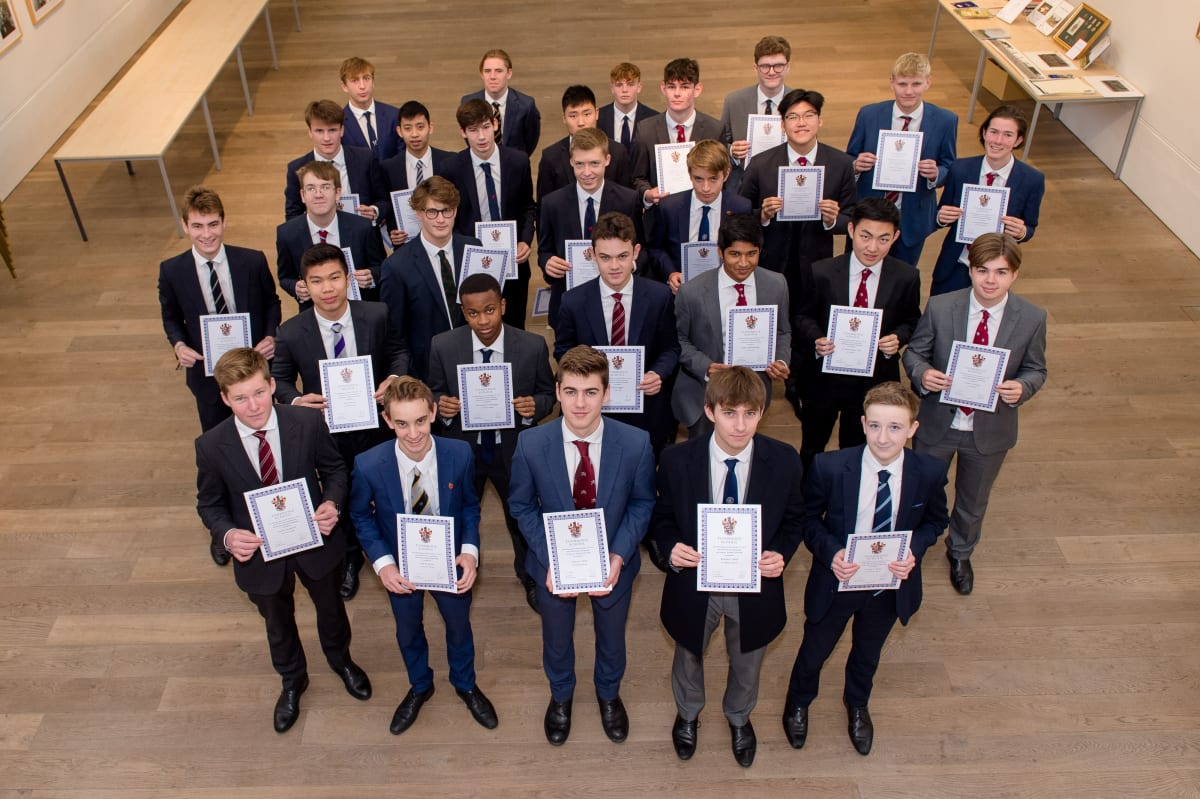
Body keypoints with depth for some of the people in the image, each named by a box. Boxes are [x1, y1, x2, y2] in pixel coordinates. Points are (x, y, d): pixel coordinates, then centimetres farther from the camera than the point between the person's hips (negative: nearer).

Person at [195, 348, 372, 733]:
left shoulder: (308, 422, -21)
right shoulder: (211, 446, -20)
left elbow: (334, 468, -7)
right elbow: (209, 503, -6)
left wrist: (332, 502, -27)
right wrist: (227, 535, -27)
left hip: (315, 540, 0)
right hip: (260, 553, 0)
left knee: (330, 606, 27)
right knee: (278, 622, 26)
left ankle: (340, 659, 61)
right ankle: (292, 681, 57)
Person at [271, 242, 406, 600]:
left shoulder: (377, 316, -16)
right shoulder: (291, 332, -17)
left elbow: (397, 353, -2)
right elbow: (280, 378, -4)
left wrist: (394, 379, -23)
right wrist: (297, 400, -25)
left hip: (376, 426, 0)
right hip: (328, 432, 0)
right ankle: (349, 560, 51)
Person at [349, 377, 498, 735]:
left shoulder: (460, 454, -26)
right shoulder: (369, 465, -27)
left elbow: (470, 505, -8)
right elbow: (361, 515, -9)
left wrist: (470, 551, -22)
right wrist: (382, 562, -21)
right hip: (401, 566, 0)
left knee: (459, 625, 25)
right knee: (408, 632, 25)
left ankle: (465, 684, 57)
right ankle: (419, 687, 58)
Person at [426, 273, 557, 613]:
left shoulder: (533, 346, -18)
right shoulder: (442, 346, -16)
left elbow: (548, 393, -5)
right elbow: (434, 392, -2)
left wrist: (535, 406, -28)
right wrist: (441, 405, -26)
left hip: (513, 449, 0)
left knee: (522, 517, 22)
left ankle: (530, 578, 52)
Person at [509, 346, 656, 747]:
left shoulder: (636, 443, -25)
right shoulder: (531, 444, -24)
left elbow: (642, 503, -10)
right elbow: (522, 506, -10)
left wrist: (619, 555, -22)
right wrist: (549, 558, -20)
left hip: (613, 561, 0)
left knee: (611, 636, 26)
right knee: (556, 638, 26)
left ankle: (609, 694, 60)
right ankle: (560, 696, 59)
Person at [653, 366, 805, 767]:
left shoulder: (784, 461, -19)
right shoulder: (677, 459, -21)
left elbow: (794, 520, -3)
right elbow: (662, 517, -5)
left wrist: (781, 554, -22)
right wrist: (671, 547, -25)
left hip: (755, 586, 1)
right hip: (694, 583, 0)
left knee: (746, 664, 28)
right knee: (689, 658, 28)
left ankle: (739, 718, 62)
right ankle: (687, 714, 62)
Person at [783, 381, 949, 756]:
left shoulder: (930, 472, -19)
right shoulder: (829, 467, -26)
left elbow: (935, 520, -1)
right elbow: (807, 517, -10)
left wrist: (914, 550, -20)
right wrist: (830, 552, -27)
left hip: (891, 585, 2)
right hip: (836, 581, -2)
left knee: (868, 653, 29)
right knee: (814, 651, 23)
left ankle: (857, 705, 63)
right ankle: (798, 702, 57)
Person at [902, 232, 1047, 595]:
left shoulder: (1032, 318, -14)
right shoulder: (939, 307, -17)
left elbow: (1036, 370, -3)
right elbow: (914, 352, -6)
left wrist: (1021, 387, -26)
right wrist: (922, 374, -30)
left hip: (990, 430, 1)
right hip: (938, 424, -1)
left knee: (973, 501, 25)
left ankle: (960, 554, 55)